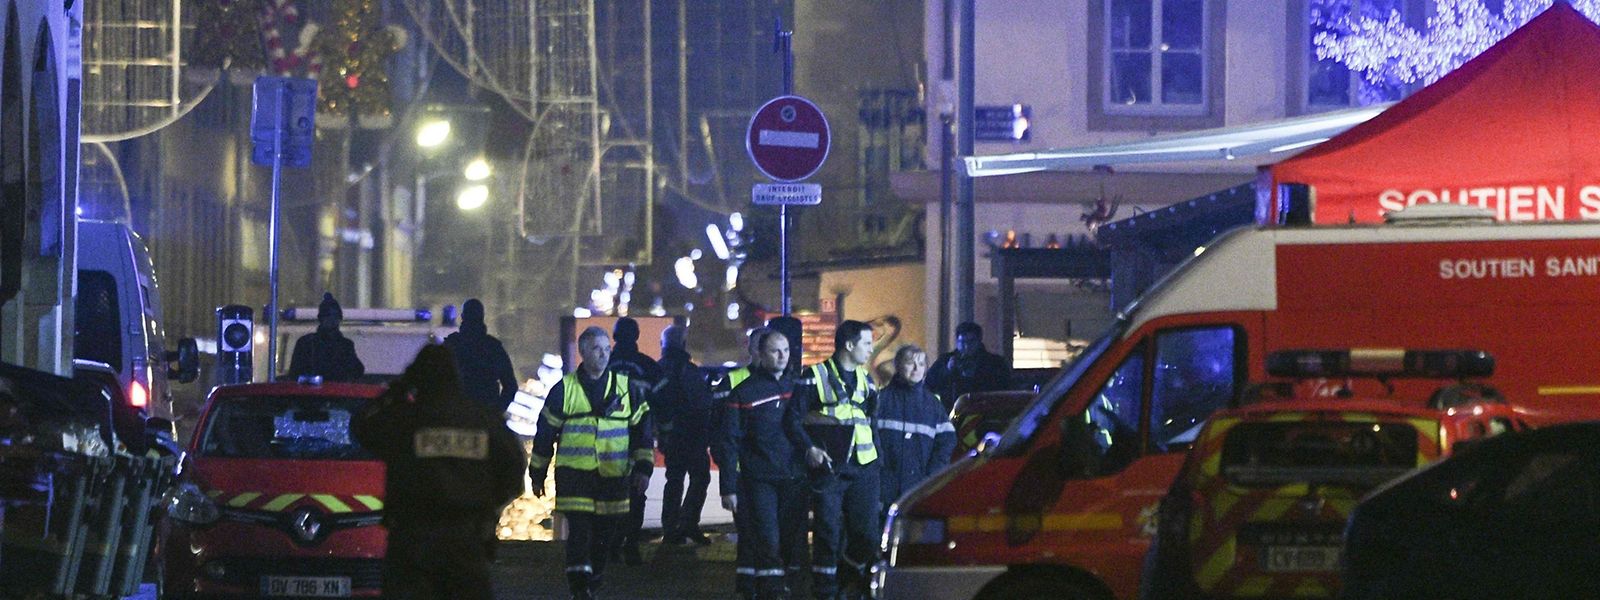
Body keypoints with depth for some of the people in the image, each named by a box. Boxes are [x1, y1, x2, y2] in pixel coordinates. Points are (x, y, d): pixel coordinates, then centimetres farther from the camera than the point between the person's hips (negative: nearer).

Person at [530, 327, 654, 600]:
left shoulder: (627, 388, 6)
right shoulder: (564, 390, 2)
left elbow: (642, 429, 10)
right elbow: (545, 433, 8)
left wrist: (643, 468, 2)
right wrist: (537, 473, 11)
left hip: (614, 475, 2)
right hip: (574, 473, -2)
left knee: (606, 534, 7)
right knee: (579, 530, -13)